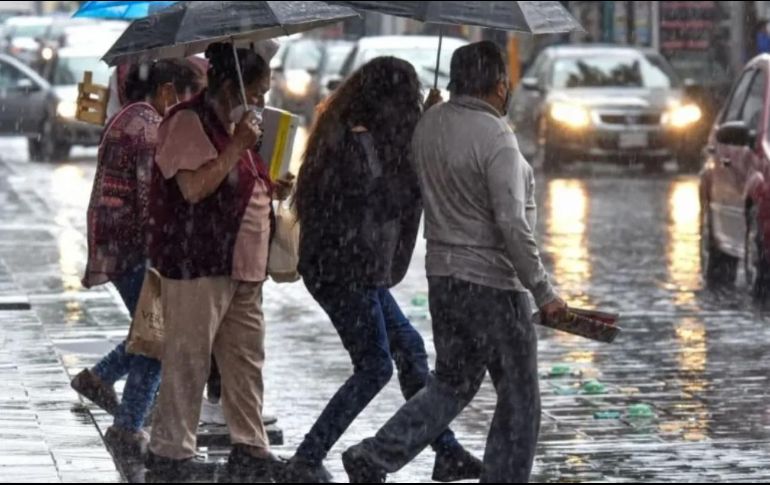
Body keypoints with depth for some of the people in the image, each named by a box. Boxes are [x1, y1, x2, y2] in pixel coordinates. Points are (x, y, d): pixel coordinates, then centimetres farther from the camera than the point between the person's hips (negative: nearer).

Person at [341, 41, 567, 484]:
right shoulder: (496, 139, -19)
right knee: (519, 398, 6)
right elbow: (512, 225, -23)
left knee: (452, 384, 18)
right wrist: (543, 292, -18)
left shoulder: (429, 125, 5)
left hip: (442, 275, 8)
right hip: (493, 281, -8)